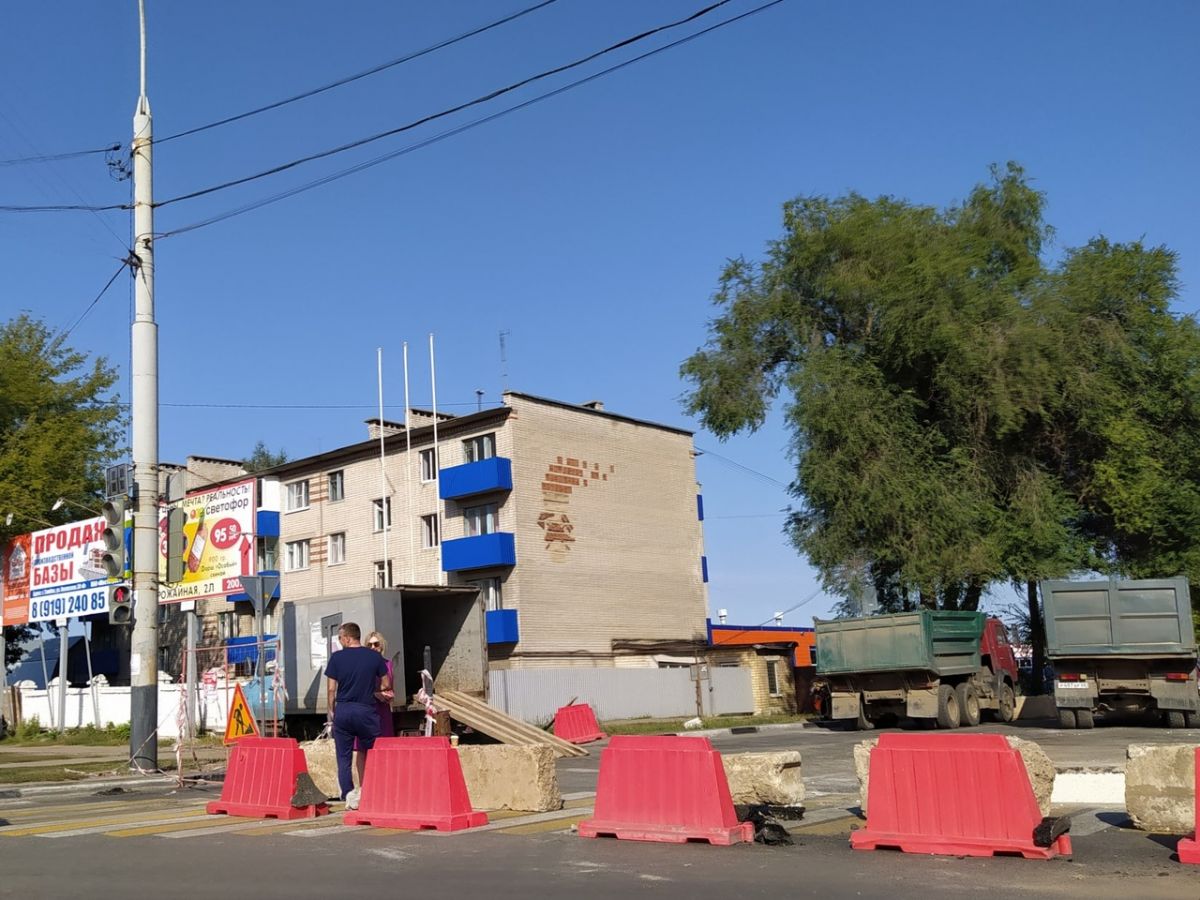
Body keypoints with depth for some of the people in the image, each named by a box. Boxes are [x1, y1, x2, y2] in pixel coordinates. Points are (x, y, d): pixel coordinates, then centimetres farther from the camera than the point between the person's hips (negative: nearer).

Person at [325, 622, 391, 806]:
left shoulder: (336, 657, -2)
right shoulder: (374, 657, 1)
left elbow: (332, 689, -1)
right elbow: (386, 685, 6)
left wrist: (331, 710, 11)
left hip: (342, 710, 0)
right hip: (366, 710, 0)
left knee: (343, 755, 7)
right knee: (368, 752, 14)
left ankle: (348, 794, -4)